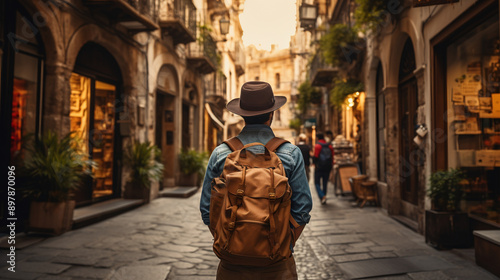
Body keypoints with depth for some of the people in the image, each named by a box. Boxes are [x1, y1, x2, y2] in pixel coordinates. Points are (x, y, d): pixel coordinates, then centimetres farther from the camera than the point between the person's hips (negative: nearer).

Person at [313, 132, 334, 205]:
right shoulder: (329, 146, 7)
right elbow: (332, 157, 7)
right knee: (325, 183, 13)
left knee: (317, 183, 2)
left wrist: (315, 164, 1)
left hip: (319, 168, -5)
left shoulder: (317, 146, -10)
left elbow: (315, 157, -15)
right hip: (327, 168, 5)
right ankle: (324, 199, 18)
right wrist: (331, 167, 14)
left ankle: (322, 196, -18)